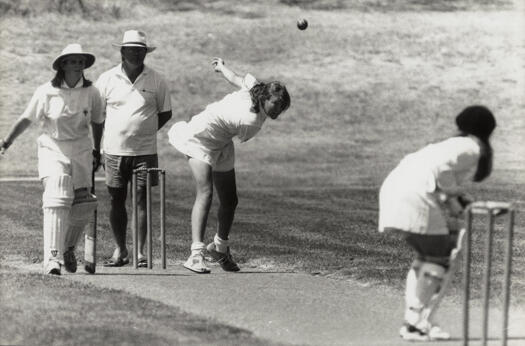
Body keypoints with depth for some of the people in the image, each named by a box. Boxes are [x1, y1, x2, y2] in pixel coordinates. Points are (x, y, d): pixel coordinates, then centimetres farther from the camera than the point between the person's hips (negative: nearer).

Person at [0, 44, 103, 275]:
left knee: (83, 207, 1)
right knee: (56, 201, -18)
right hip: (53, 150, -3)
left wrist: (96, 151, 16)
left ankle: (68, 248, 29)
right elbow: (26, 119, 0)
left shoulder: (90, 93, 1)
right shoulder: (47, 92, -7)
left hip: (81, 151, 3)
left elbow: (97, 123, 14)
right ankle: (52, 258, -21)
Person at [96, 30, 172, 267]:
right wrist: (97, 147, 7)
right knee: (117, 200, 5)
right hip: (115, 150, 1)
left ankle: (141, 251, 4)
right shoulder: (107, 80, 3)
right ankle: (120, 250, 14)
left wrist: (145, 132, 1)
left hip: (145, 151, -1)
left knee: (142, 199, -1)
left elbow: (165, 113, 11)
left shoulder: (156, 81, 3)